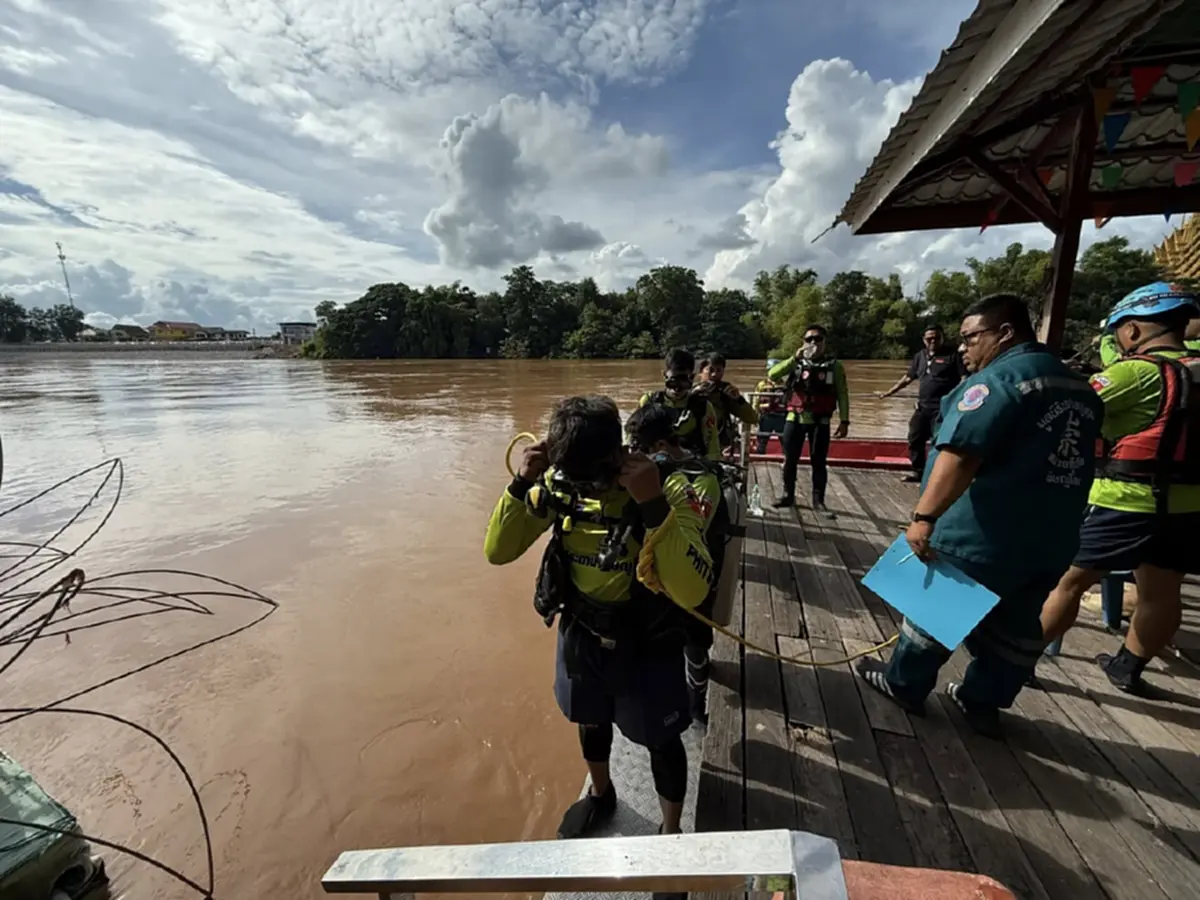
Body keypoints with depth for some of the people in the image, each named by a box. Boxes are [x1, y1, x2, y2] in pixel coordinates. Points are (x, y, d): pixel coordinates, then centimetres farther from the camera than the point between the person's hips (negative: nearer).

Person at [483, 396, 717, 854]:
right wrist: (521, 484, -26)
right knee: (591, 721, 29)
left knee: (661, 741, 19)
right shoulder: (559, 482, -16)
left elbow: (691, 592, -37)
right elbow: (498, 552, -12)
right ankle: (601, 795, 61)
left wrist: (654, 504, -46)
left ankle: (670, 832, 49)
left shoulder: (669, 487, -29)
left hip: (646, 643, -4)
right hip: (581, 634, 4)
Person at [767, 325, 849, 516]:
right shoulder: (796, 362, 6)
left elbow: (842, 395, 3)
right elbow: (772, 375, -10)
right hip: (795, 419, 1)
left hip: (820, 422, -1)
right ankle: (788, 495, 23)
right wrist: (795, 358, -18)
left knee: (819, 462, 3)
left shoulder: (834, 366, 4)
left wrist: (844, 420, -5)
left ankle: (818, 501, 13)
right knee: (790, 459, 8)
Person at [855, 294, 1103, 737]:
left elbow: (960, 455, -29)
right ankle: (984, 702, 33)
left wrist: (924, 516, -29)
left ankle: (903, 684, 26)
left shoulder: (999, 378, -18)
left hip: (984, 534, -8)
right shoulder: (1079, 387, 12)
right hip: (1053, 536, 9)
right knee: (1015, 624, 18)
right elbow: (1074, 459, 21)